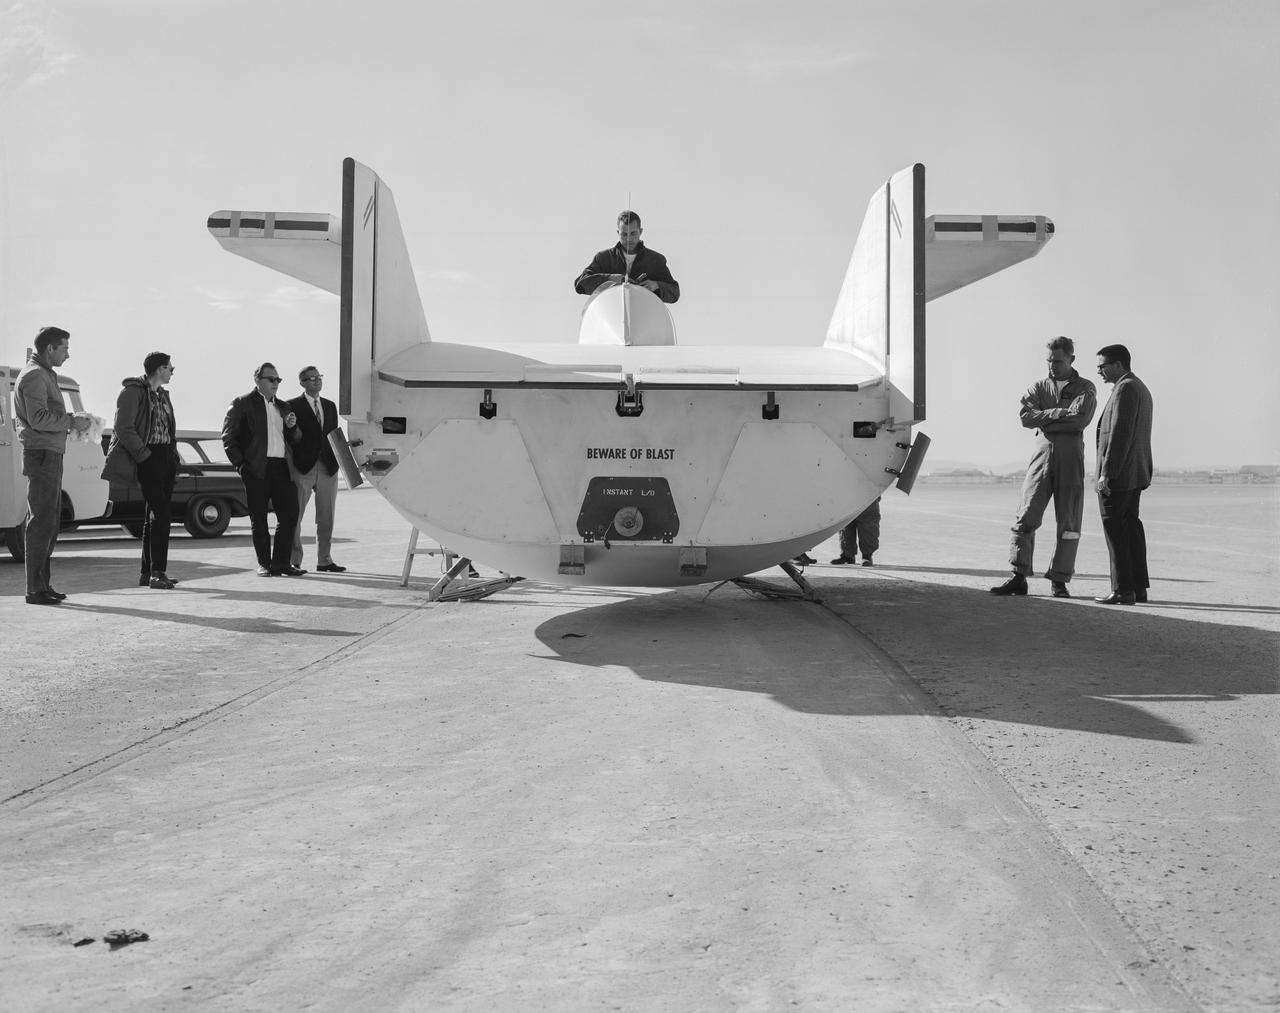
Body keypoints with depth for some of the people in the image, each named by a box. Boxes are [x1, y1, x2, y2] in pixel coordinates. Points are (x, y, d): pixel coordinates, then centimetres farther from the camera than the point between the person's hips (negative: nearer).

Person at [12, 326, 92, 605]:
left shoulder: (45, 375, 21)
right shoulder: (34, 375, -11)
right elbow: (38, 418, -21)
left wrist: (72, 419, 10)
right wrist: (71, 421, -13)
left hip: (50, 454, 11)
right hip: (41, 453, -11)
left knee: (50, 522, 13)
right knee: (41, 522, -9)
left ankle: (42, 584, 17)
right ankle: (35, 590, -7)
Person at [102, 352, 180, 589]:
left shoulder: (162, 394, 19)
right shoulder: (133, 391, -8)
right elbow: (123, 428, -14)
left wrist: (174, 458, 13)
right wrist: (144, 455, -15)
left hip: (166, 458, 9)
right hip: (148, 459, -9)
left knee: (155, 516, 10)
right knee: (161, 514, -13)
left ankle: (147, 573, 15)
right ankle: (157, 572, -11)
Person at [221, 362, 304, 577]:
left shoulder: (283, 407, 20)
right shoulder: (242, 404, 3)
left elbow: (295, 439, 22)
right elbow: (228, 436, -2)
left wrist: (293, 427, 0)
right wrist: (241, 464, -9)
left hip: (282, 468, 5)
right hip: (257, 470, -5)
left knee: (290, 515, -1)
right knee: (258, 519, 1)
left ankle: (281, 562, 7)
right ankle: (264, 564, 9)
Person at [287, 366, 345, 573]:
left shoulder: (330, 406, 15)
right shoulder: (292, 406, -1)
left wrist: (338, 459, 4)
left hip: (328, 468, 5)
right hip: (303, 469, -5)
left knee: (326, 518, 7)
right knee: (294, 516, 1)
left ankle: (324, 560, 14)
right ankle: (293, 561, 8)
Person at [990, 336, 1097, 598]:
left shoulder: (1086, 388, 6)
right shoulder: (1039, 387, 13)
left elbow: (1080, 419, -13)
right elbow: (1025, 416, -5)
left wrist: (1043, 418, -7)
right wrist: (1059, 413, -11)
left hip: (1071, 456, -1)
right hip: (1042, 453, 1)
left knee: (1069, 523, 1)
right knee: (1026, 517, -6)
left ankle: (1059, 581, 8)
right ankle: (1018, 577, -4)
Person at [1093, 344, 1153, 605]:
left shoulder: (1125, 389, -13)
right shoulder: (1141, 388, 20)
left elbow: (1120, 434, -20)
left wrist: (1107, 473, -22)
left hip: (1117, 475, -10)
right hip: (1135, 475, 10)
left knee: (1115, 528, -7)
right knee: (1131, 527, 11)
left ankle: (1123, 589, -7)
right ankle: (1139, 587, 14)